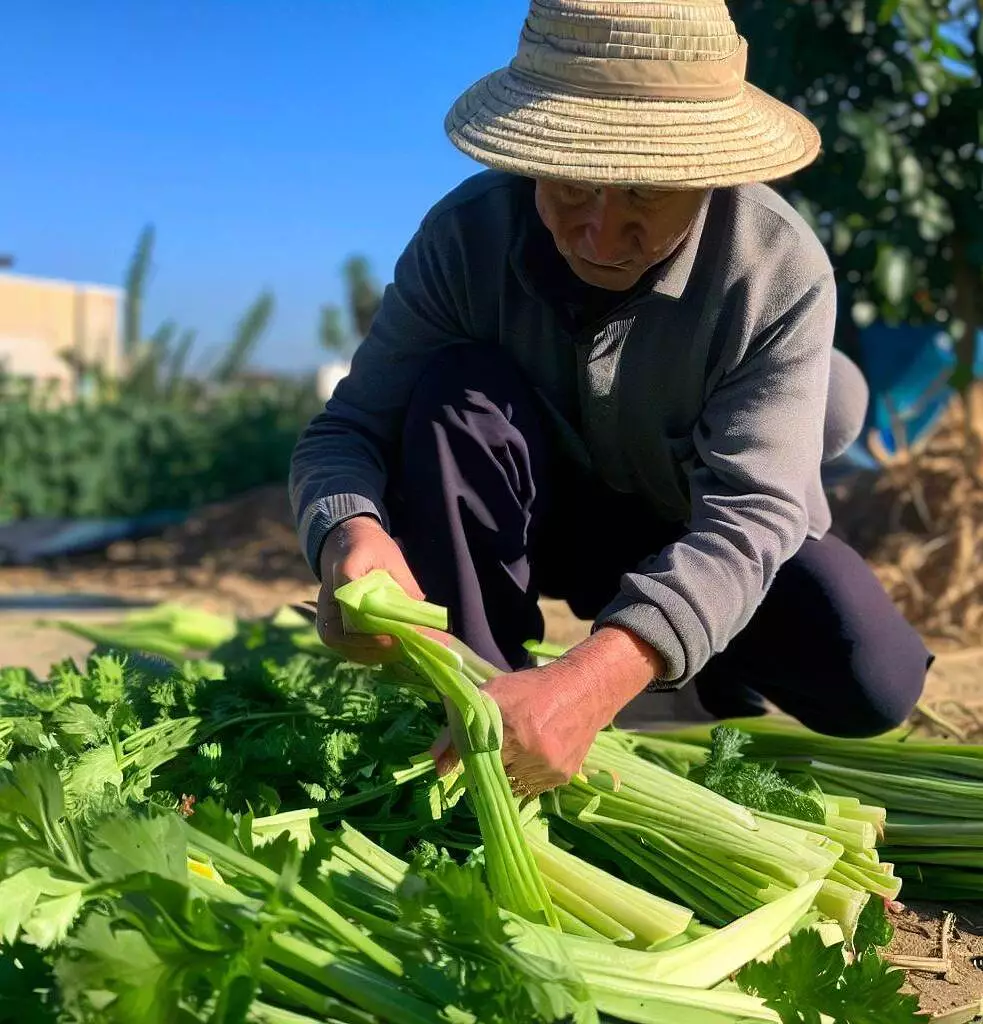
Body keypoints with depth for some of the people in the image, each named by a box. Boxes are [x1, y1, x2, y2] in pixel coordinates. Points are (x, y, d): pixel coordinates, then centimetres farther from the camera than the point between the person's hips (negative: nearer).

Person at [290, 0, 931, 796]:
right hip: (535, 515, 1)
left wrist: (592, 679, -54)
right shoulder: (468, 233, -23)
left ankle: (720, 669, 8)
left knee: (870, 680, -26)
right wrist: (351, 537, -50)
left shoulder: (781, 271, -27)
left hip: (698, 535, 0)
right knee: (457, 391, -31)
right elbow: (352, 426, -23)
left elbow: (750, 511, -36)